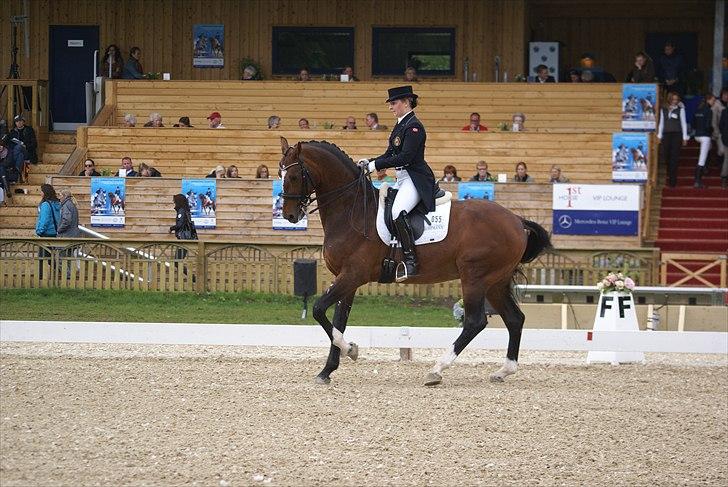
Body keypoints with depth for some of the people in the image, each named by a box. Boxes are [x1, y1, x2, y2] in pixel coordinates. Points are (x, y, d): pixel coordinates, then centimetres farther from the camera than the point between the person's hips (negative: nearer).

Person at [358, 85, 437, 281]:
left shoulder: (414, 126, -14)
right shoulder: (400, 125, 17)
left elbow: (405, 157, -21)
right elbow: (390, 154, 19)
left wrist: (375, 165, -20)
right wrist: (369, 162, 3)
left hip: (416, 178, -11)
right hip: (402, 178, 11)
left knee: (397, 212, -32)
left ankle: (411, 261, -34)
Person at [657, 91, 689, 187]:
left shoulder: (680, 109, 1)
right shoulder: (664, 109, 9)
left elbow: (683, 123, 3)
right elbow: (661, 123, 14)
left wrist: (684, 137, -1)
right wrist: (659, 136, 9)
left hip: (676, 134, -3)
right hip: (666, 134, 3)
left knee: (674, 157, -5)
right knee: (664, 156, 0)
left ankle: (672, 181, -2)